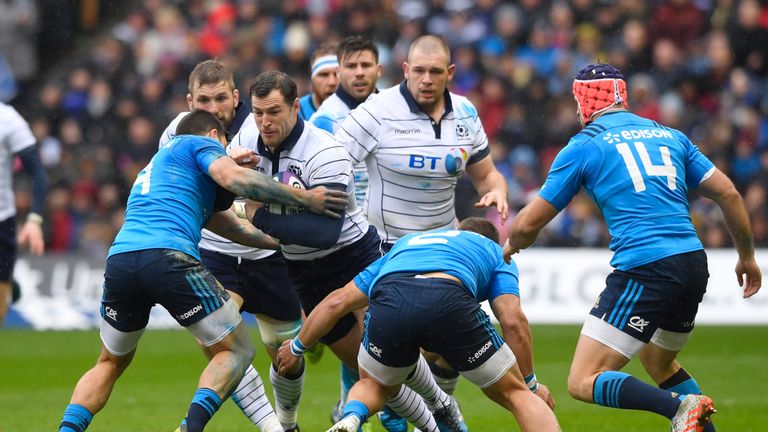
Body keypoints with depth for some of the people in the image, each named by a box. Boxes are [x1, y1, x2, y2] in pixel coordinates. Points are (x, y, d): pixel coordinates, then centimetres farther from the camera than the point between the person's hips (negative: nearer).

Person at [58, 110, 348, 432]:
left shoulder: (154, 167, 39)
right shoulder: (201, 143, 18)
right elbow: (231, 178, -5)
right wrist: (305, 199, 0)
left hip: (119, 259, 7)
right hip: (170, 258, -7)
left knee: (111, 363, 27)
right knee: (236, 351, 7)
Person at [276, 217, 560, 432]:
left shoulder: (404, 244, 44)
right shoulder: (495, 252, 36)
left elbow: (337, 302, 42)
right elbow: (514, 321, 19)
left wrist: (297, 346, 55)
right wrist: (531, 384, 29)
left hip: (389, 301, 2)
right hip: (450, 302, -2)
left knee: (375, 385, 33)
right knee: (515, 393, 16)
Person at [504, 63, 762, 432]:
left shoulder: (583, 146, 5)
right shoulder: (670, 136, 18)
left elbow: (527, 225, 7)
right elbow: (728, 194, 15)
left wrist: (509, 247, 30)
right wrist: (747, 256, 28)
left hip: (644, 269, -7)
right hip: (695, 263, 7)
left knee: (583, 383, -5)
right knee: (658, 363, 31)